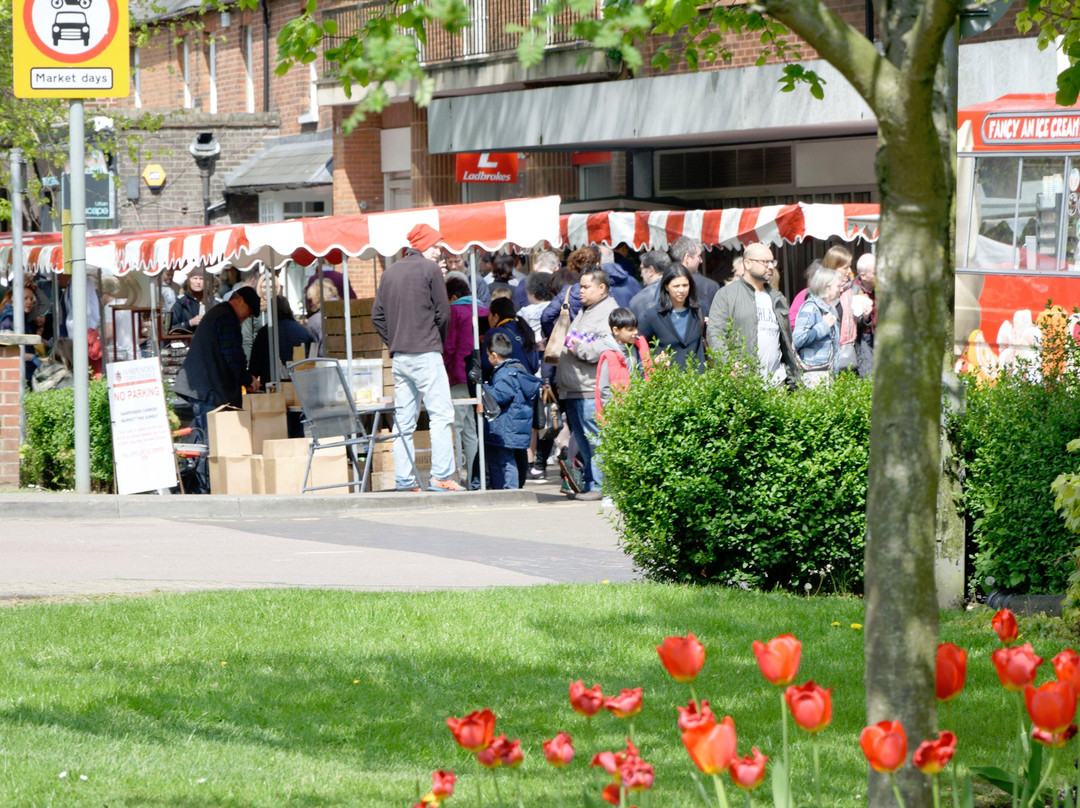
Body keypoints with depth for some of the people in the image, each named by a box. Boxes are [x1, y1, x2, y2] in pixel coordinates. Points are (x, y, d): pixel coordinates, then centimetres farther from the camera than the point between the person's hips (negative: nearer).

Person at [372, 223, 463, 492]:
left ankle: (404, 480, 4)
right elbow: (443, 312, -4)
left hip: (399, 357, 6)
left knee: (404, 420, 7)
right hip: (426, 354, -6)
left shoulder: (389, 273, 14)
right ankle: (441, 476, -14)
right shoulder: (430, 269, -4)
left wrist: (395, 343, 13)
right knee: (441, 414, -6)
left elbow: (377, 315, 12)